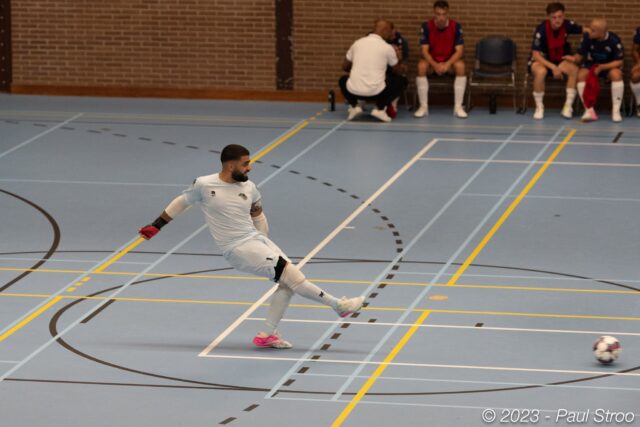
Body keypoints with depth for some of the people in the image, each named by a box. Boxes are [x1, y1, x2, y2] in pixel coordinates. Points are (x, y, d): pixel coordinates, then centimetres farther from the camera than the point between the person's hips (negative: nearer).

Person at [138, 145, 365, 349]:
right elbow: (181, 202, 8)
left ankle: (267, 334, 6)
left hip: (257, 240, 7)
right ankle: (339, 305, -10)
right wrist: (156, 226, 15)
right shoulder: (204, 185, -9)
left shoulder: (249, 188, 5)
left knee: (287, 282, -4)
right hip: (238, 248, -7)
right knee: (290, 273, -16)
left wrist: (265, 245, 25)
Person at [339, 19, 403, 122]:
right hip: (375, 92, -2)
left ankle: (354, 106, 12)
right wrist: (396, 57, 36)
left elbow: (345, 67, 21)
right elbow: (397, 70, 17)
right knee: (397, 83, 24)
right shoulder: (387, 48, 1)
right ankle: (380, 108, 5)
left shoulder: (357, 43, 9)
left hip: (354, 91, 3)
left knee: (343, 80, 35)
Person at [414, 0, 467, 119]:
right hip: (432, 61, 0)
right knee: (421, 66, -34)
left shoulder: (456, 27, -12)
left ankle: (458, 107, -27)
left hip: (449, 62, 0)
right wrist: (435, 65, -31)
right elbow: (424, 50, -13)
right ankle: (423, 106, -27)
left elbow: (459, 51, -14)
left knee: (460, 66, -33)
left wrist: (447, 64, -30)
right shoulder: (426, 27, -13)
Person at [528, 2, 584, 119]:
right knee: (541, 71, -38)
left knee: (574, 69, -27)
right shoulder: (541, 30, -24)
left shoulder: (567, 25, -14)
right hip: (541, 60, -3)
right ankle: (539, 107, -20)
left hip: (560, 60, 3)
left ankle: (568, 106, -16)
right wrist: (553, 67, -32)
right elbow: (536, 55, -24)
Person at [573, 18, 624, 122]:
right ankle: (589, 110, -25)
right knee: (581, 74, -30)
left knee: (616, 74, -34)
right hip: (591, 65, 2)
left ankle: (616, 110, -23)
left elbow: (619, 61, -17)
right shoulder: (587, 37, -18)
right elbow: (580, 55, -8)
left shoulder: (614, 40, -22)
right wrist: (574, 59, -33)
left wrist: (601, 67, -27)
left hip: (609, 66, -2)